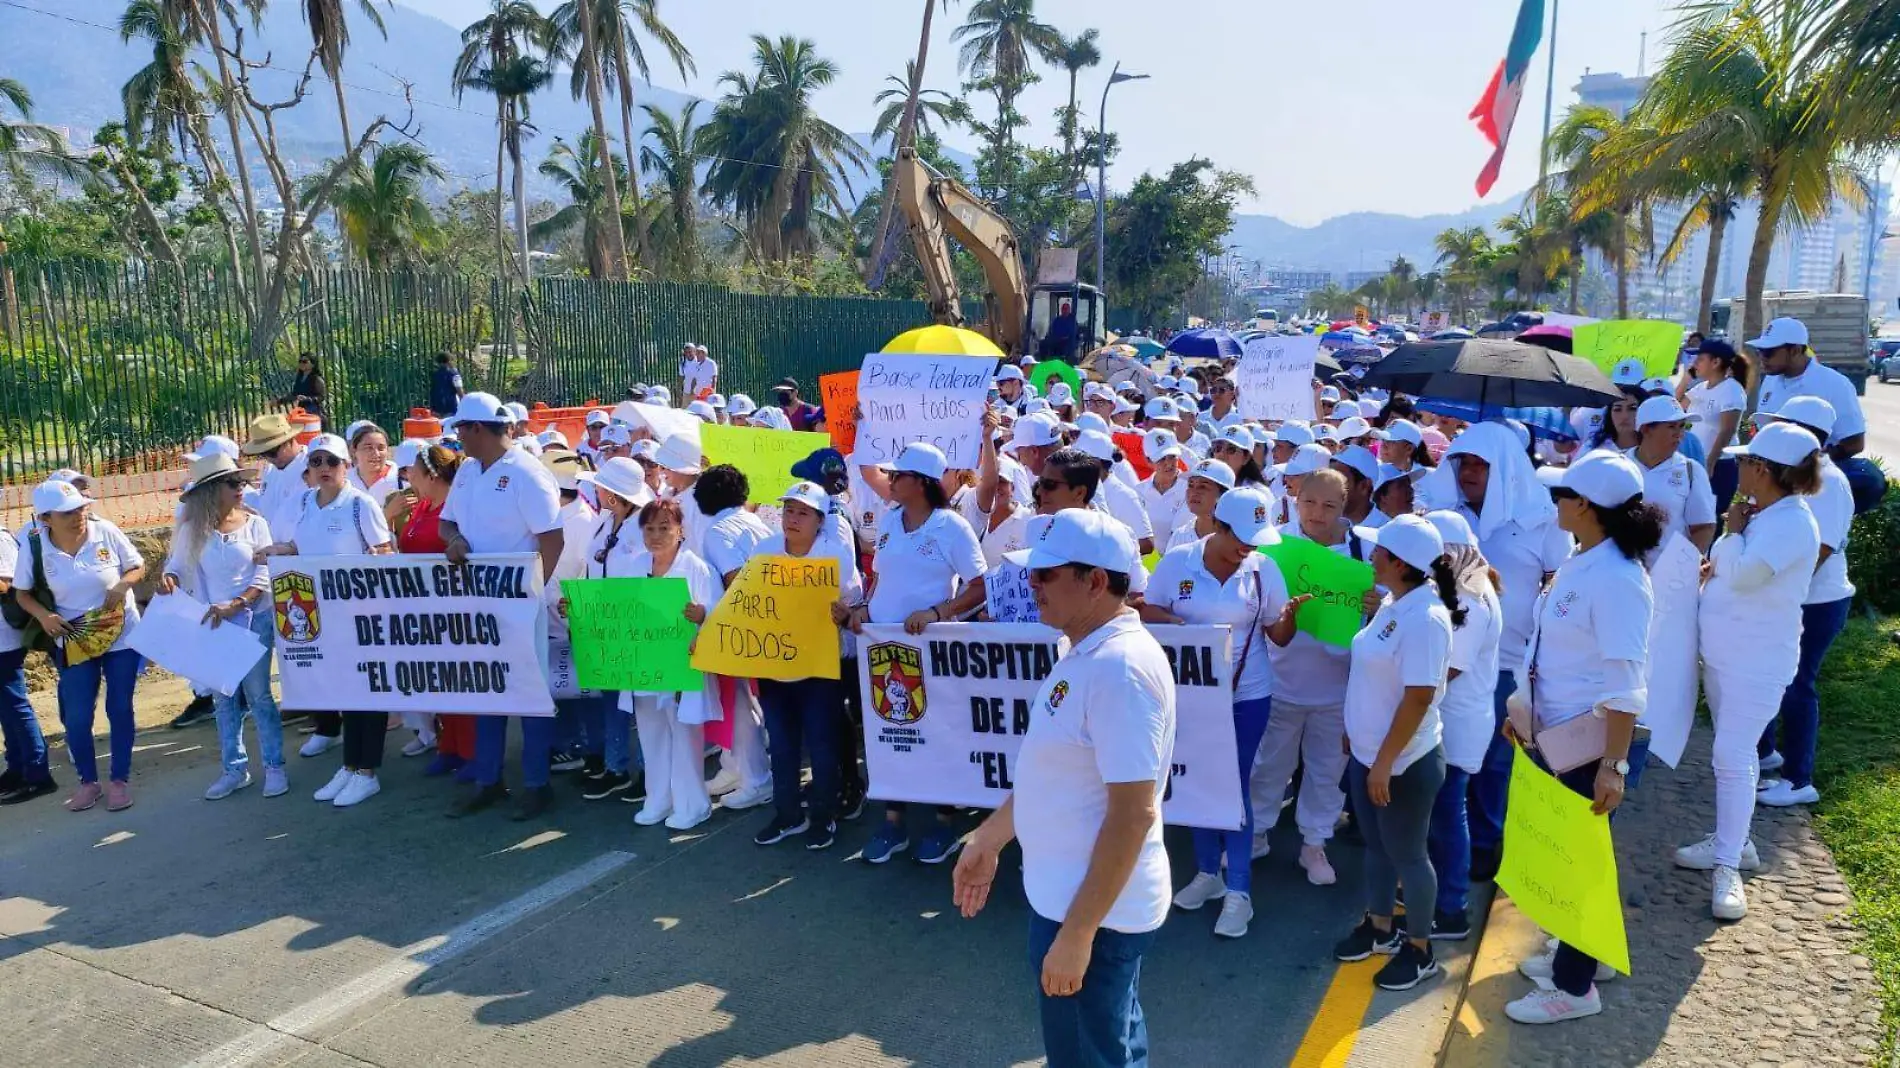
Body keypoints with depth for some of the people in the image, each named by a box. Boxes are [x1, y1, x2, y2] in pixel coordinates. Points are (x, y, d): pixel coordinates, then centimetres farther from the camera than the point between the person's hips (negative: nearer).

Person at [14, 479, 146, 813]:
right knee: (77, 717, 2)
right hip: (75, 642, 1)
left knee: (119, 709, 6)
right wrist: (44, 615, -16)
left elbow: (138, 567, 0)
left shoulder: (106, 532, -13)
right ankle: (88, 782, 23)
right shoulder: (35, 547, -11)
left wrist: (122, 585, -21)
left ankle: (120, 779, 20)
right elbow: (21, 592, 2)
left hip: (122, 636, 0)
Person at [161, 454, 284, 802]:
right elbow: (178, 565, 5)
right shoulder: (192, 529, -1)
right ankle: (234, 769, 21)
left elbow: (264, 575, -8)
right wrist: (168, 578, -19)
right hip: (210, 625, 2)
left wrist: (234, 605, -20)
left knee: (258, 695, 2)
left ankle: (274, 767, 11)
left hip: (254, 621, -2)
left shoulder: (254, 523, -5)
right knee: (224, 698, 11)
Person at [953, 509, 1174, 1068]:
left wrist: (1076, 934, -25)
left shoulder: (1122, 666, -26)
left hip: (1096, 909, -9)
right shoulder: (1085, 652, 5)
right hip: (1068, 891, 9)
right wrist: (990, 839, 19)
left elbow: (1134, 814, -28)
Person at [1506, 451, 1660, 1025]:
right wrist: (1523, 711, 16)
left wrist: (1613, 765, -26)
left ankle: (1575, 987, 22)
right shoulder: (1579, 563, 4)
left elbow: (1625, 684, -25)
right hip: (1560, 735, 9)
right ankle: (1580, 951, 40)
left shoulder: (1616, 579, -24)